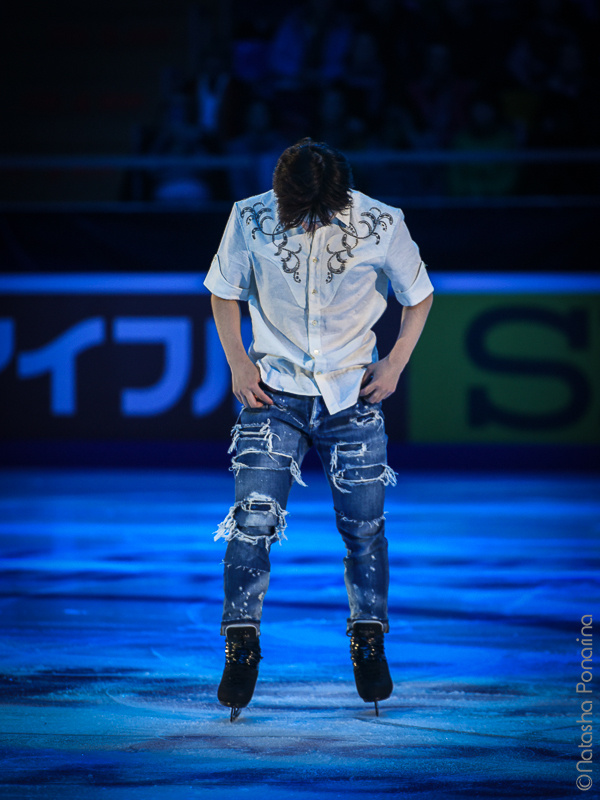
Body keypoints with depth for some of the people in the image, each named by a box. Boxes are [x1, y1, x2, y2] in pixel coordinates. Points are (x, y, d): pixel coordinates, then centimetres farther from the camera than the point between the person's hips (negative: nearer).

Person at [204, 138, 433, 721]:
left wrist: (395, 363, -4)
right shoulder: (251, 219, -11)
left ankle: (368, 642, 20)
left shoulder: (380, 224, -12)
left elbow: (418, 295, 4)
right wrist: (238, 362, -3)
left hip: (352, 393, 0)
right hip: (275, 389, 0)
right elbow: (224, 290, 6)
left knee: (363, 525, 3)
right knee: (254, 516, -12)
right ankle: (242, 645, -2)